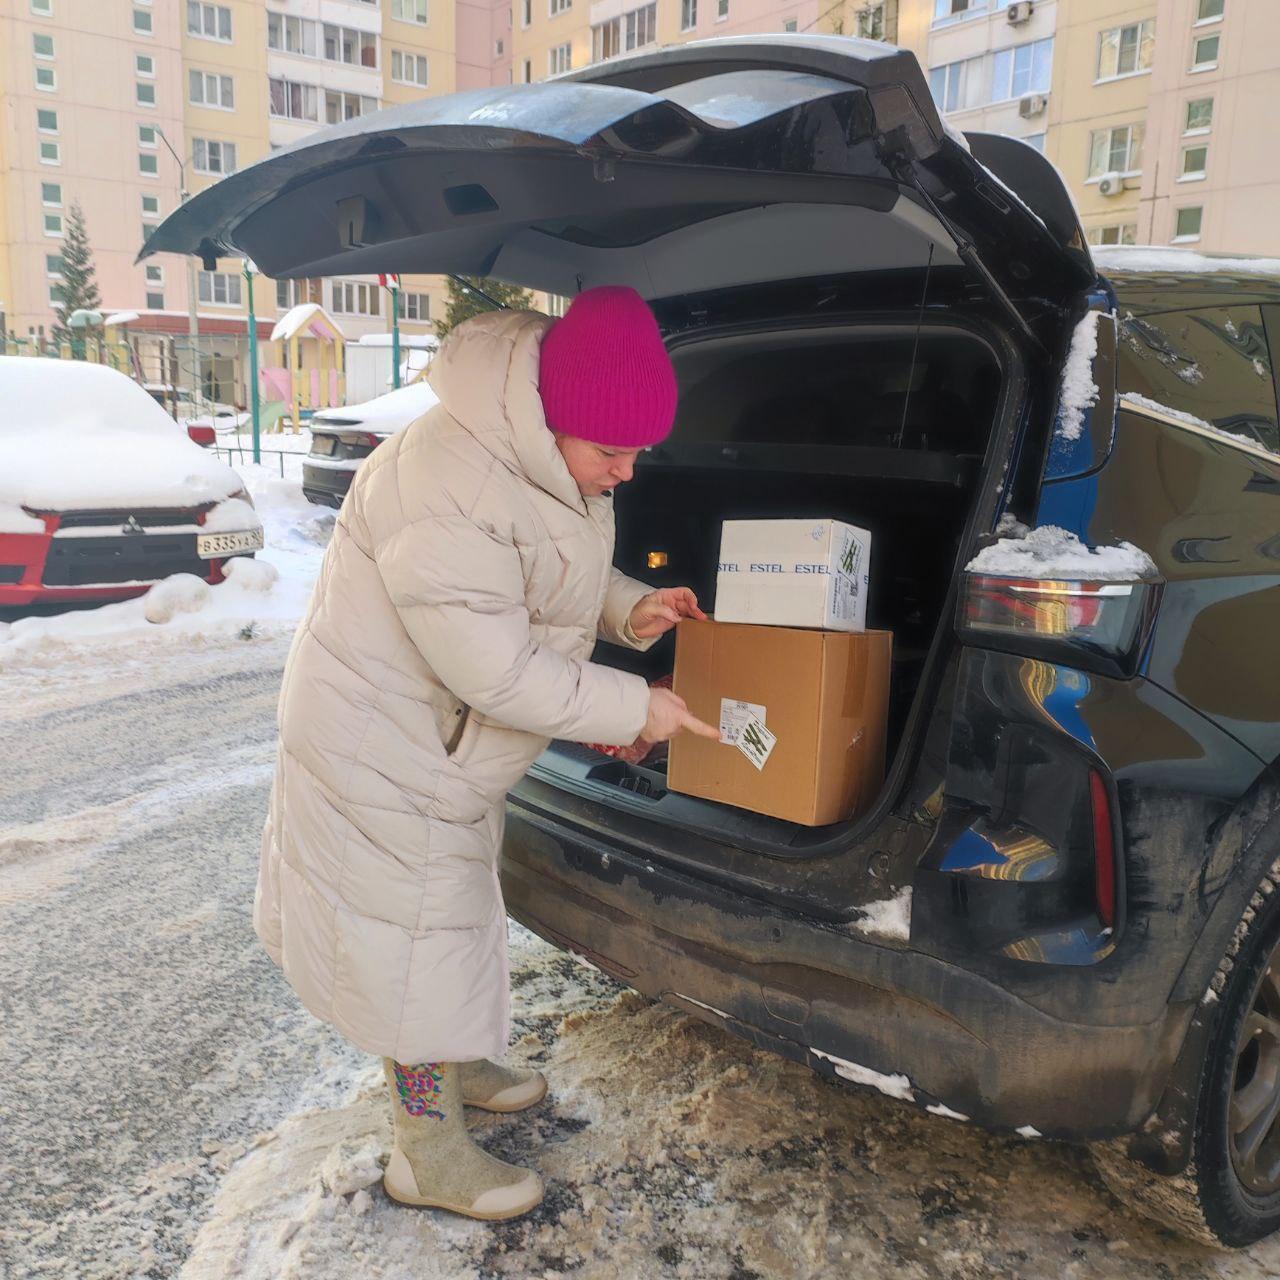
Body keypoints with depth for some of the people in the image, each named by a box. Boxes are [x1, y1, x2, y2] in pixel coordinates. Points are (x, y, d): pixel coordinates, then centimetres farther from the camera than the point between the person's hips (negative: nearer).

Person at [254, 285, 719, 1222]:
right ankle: (430, 1154, 23)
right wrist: (632, 707, -24)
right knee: (417, 933, 3)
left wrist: (626, 609, -7)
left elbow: (554, 574, 12)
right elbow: (497, 670, -32)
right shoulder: (445, 481, -34)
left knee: (454, 908, 24)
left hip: (444, 733, 10)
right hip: (384, 747, -10)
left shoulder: (542, 461, -3)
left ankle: (455, 1067, 47)